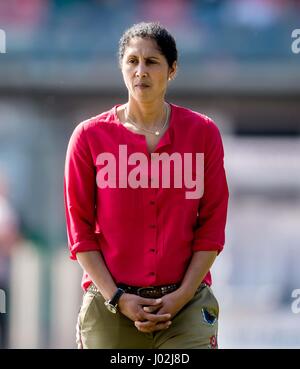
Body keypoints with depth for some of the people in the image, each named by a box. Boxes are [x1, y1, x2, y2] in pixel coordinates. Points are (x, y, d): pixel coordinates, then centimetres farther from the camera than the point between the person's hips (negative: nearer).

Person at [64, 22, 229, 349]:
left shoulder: (203, 132, 4)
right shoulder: (90, 136, 3)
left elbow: (212, 224, 4)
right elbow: (80, 230, 3)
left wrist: (182, 295, -6)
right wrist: (117, 298, -7)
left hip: (186, 303, 0)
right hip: (110, 306, 0)